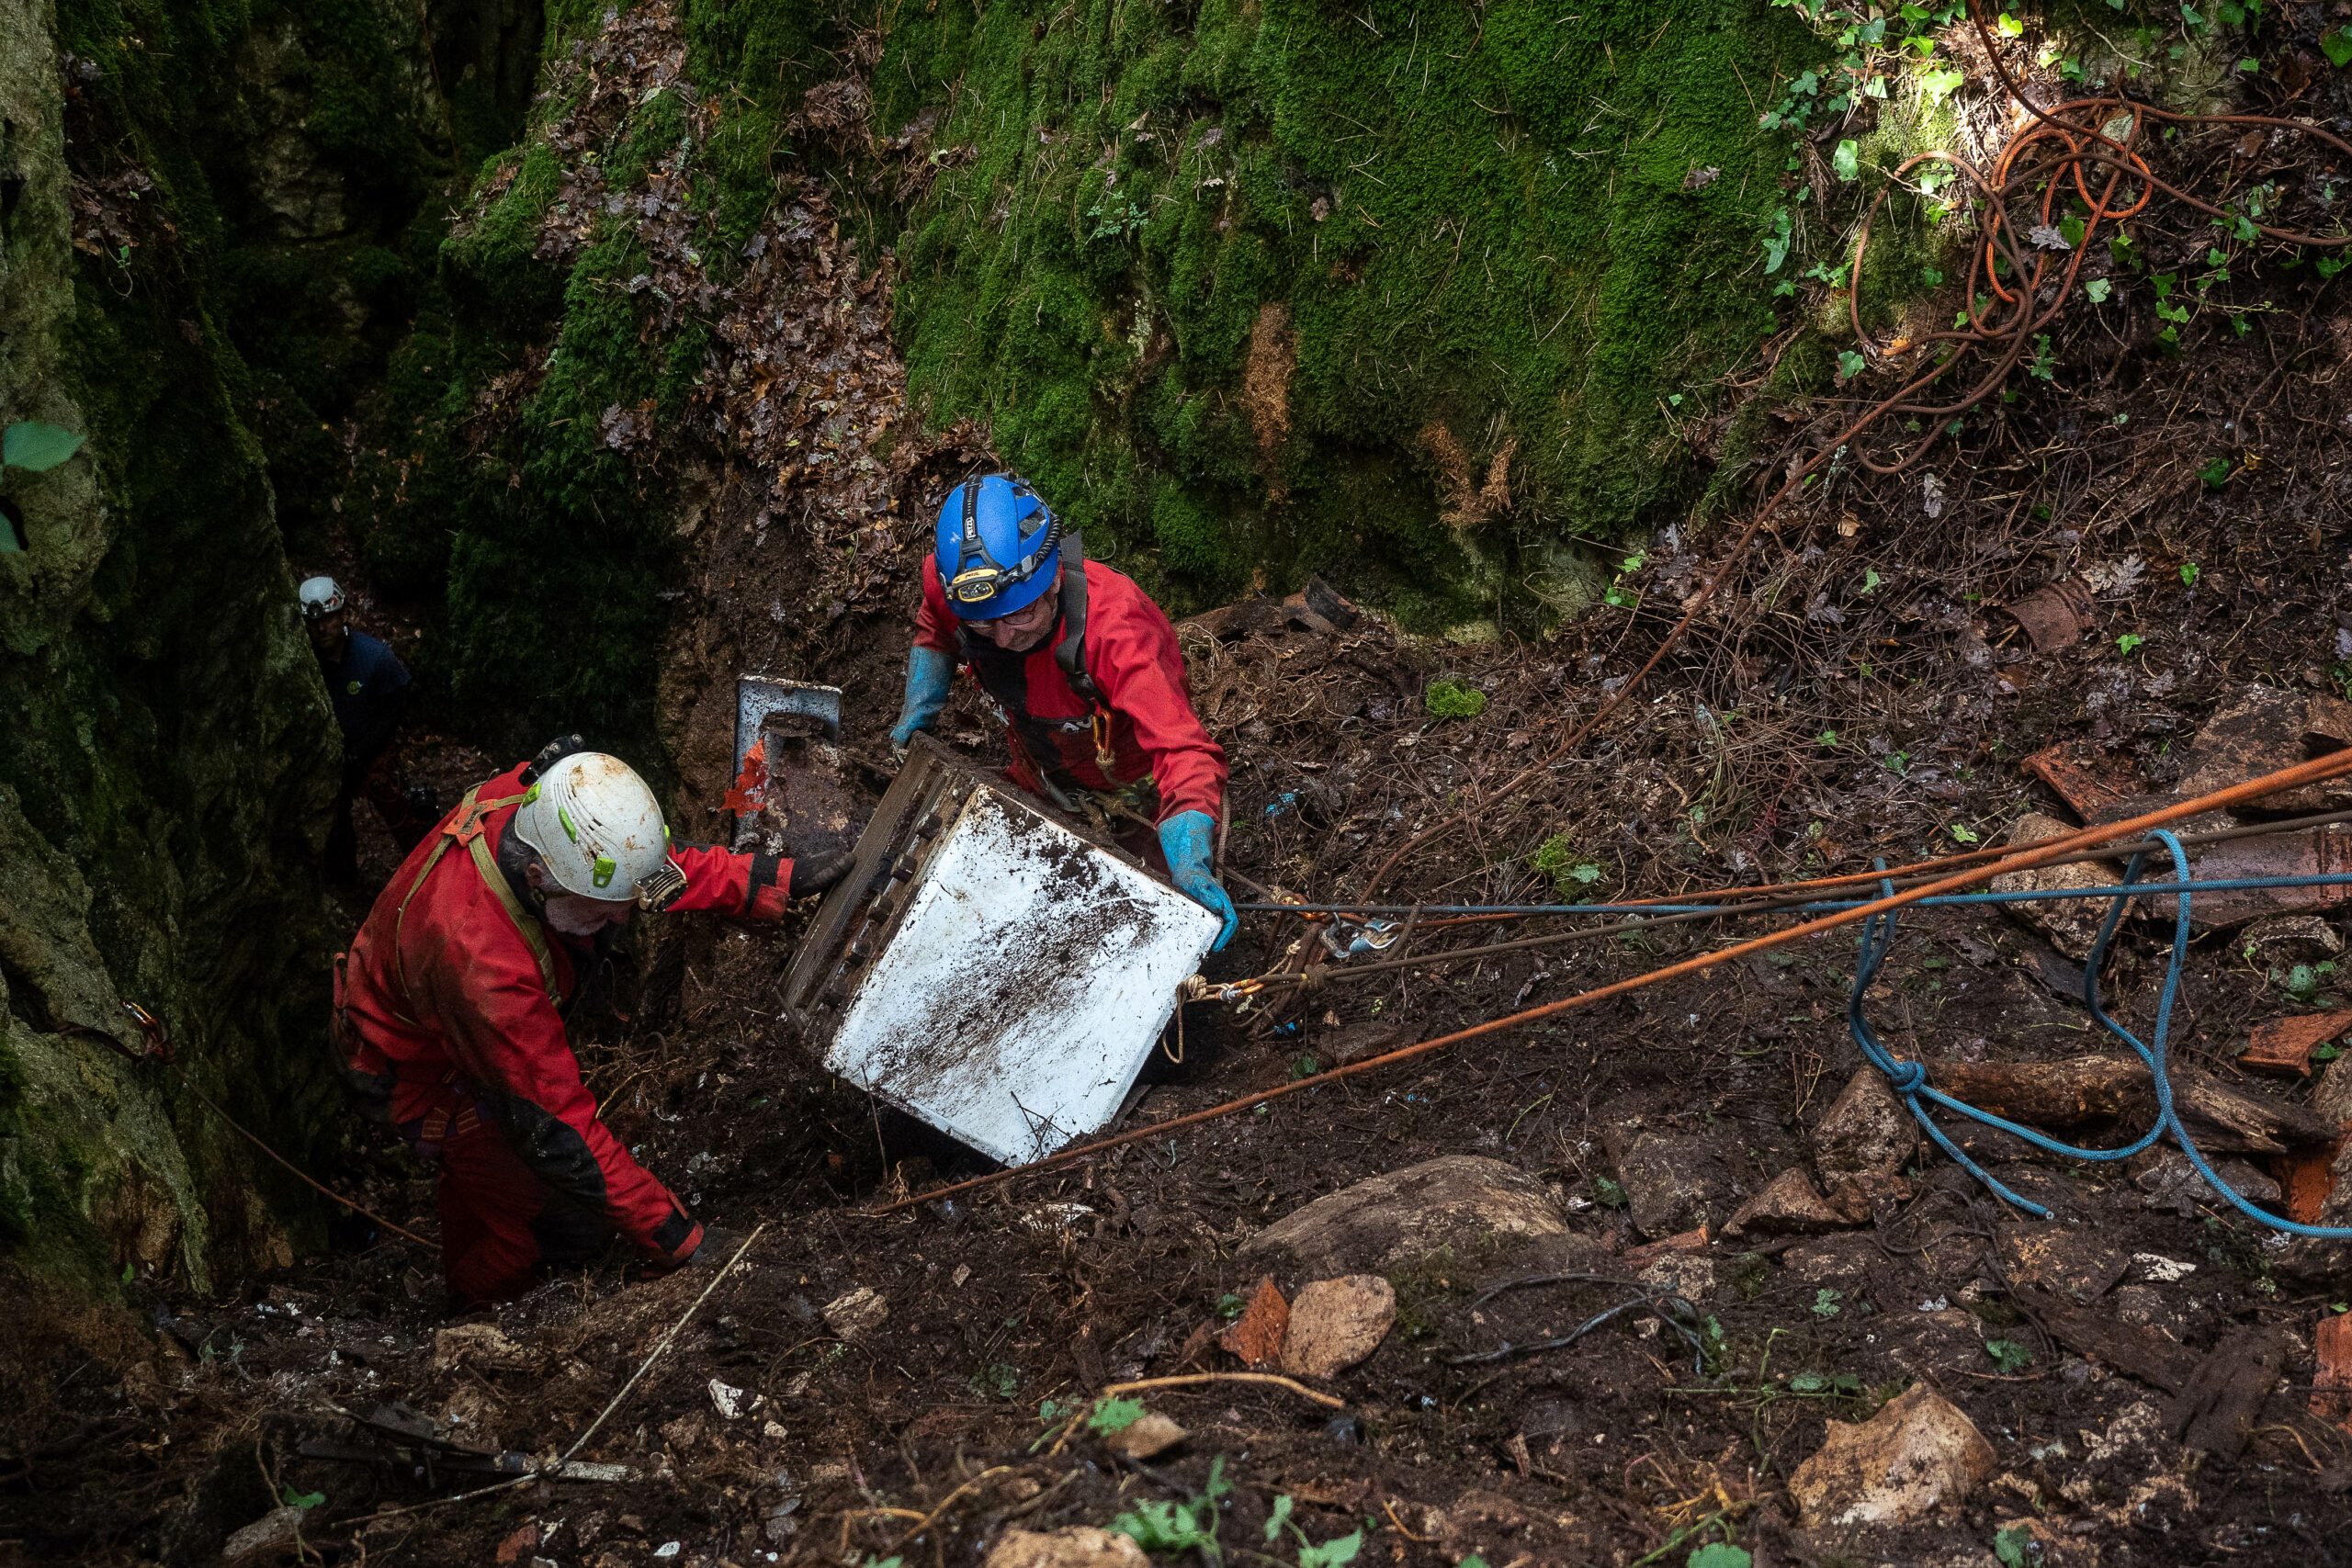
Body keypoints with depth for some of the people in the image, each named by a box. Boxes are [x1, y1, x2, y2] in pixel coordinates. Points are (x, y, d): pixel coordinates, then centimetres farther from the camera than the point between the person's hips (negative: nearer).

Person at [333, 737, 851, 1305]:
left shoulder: (540, 802, -28)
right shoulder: (485, 963, -47)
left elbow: (657, 861, -7)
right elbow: (560, 1131, -40)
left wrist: (780, 880, -13)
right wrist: (681, 1242, -37)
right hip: (419, 1066, -7)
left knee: (484, 1160, 32)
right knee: (567, 1225, 3)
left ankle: (464, 1281, 60)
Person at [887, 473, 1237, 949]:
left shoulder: (1115, 629, -46)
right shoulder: (950, 582, -29)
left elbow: (1184, 753, -52)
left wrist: (1190, 866, -66)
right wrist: (920, 705, -14)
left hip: (1133, 791, -4)